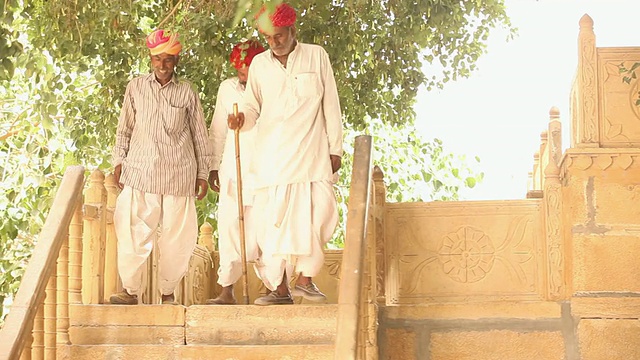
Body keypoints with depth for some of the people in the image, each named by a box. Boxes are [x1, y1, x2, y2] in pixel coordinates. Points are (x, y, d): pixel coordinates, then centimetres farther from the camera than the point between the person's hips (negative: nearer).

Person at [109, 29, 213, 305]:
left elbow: (200, 135, 9)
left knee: (176, 235, 1)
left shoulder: (187, 93, 4)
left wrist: (203, 174, 9)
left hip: (178, 174, 0)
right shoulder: (136, 88, 7)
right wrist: (119, 161, 8)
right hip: (139, 170, 0)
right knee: (133, 230, -6)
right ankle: (130, 289, 2)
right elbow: (124, 129, 13)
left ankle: (168, 292, 12)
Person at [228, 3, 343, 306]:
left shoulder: (316, 56, 4)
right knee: (272, 219, -3)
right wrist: (242, 118, -11)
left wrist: (335, 149, 3)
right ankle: (279, 288, 2)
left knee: (315, 213, -10)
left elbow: (330, 106, 5)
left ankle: (305, 278, 4)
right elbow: (253, 106, 13)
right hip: (271, 153, 1)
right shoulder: (259, 64, 8)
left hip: (310, 152, -1)